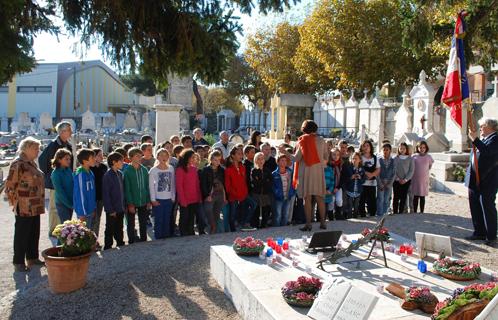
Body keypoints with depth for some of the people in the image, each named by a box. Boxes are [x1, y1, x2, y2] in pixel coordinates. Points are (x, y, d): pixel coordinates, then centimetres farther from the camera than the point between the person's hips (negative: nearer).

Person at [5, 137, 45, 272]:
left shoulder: (32, 163, 13)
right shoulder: (18, 164, -15)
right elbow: (10, 185, -16)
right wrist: (14, 203, -11)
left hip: (35, 207, 9)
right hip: (24, 207, -9)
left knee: (34, 233, 16)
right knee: (22, 234, 3)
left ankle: (32, 258, 29)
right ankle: (18, 262, 14)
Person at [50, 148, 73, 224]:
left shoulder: (69, 170, 4)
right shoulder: (56, 173, -14)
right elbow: (60, 192, -15)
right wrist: (70, 204, -14)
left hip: (70, 203, 6)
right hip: (62, 204, -6)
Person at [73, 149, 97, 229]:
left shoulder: (90, 173, 6)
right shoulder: (80, 174, -18)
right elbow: (80, 194, -19)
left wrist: (94, 209, 14)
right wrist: (82, 213, -17)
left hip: (91, 210, 8)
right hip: (84, 211, -8)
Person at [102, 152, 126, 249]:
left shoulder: (120, 173, 6)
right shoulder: (107, 175, -15)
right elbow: (106, 194, -16)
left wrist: (124, 206, 10)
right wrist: (110, 210, -16)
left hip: (121, 209, 6)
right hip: (112, 210, -6)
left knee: (119, 230, 18)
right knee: (110, 231, 7)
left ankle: (121, 245, 30)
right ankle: (107, 248, 18)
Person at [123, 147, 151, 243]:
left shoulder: (144, 170, 3)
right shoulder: (127, 171, -10)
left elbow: (147, 186, 7)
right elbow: (127, 188, -11)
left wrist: (148, 200, 3)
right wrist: (130, 204, -14)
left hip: (143, 202, 4)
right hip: (132, 203, -4)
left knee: (143, 224, 15)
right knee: (131, 224, 9)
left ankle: (144, 241, 29)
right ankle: (131, 242, 22)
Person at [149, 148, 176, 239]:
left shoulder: (171, 169, 6)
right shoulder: (153, 170, -4)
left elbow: (173, 184, 9)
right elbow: (151, 186, -4)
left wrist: (173, 197, 5)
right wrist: (153, 199, -8)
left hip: (169, 199, 3)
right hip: (158, 200, -3)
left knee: (167, 221, 8)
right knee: (158, 221, 2)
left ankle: (167, 238, 19)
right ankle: (158, 238, 14)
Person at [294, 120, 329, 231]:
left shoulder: (303, 141, -6)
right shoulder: (321, 140, 3)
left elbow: (296, 158, -8)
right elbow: (326, 156, 12)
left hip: (306, 171, -3)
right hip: (318, 171, 3)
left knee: (307, 198, 0)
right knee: (319, 197, 10)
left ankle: (308, 224, -1)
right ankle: (322, 222, 16)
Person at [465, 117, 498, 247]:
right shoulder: (484, 139, 17)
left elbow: (487, 151, -28)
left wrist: (475, 139, -27)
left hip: (487, 181, -9)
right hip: (475, 180, 9)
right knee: (475, 207, 12)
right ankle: (479, 233, 22)